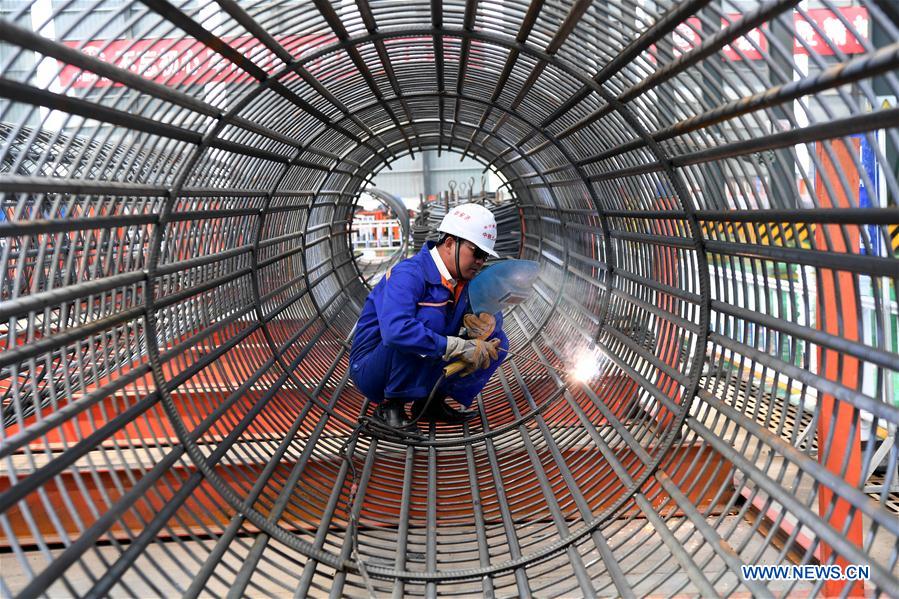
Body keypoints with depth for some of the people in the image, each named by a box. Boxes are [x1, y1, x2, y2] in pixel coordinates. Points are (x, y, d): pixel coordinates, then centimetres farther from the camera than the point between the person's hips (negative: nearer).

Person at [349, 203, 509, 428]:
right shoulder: (409, 275, -25)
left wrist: (485, 324, -17)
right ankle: (389, 405, -17)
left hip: (421, 374, 8)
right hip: (371, 372, -7)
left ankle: (431, 402, 2)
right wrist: (459, 346, -37)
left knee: (496, 343, -2)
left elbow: (494, 315, 9)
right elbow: (395, 331, -41)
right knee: (429, 316, -34)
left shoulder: (463, 279, -1)